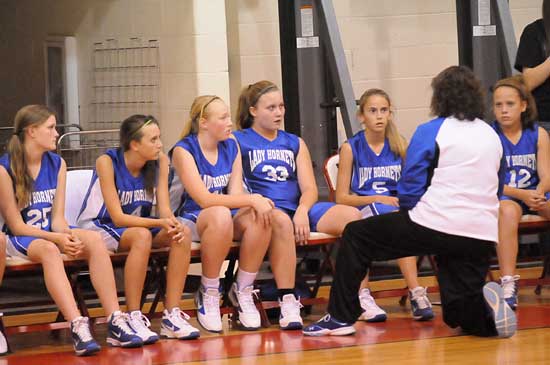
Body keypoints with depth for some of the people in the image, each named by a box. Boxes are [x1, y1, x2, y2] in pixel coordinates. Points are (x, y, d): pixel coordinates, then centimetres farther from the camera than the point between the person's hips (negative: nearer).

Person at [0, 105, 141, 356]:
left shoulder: (57, 164, 7)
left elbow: (57, 218, 3)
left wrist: (67, 235, -20)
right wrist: (57, 238, -23)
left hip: (53, 233, 5)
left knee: (93, 239, -25)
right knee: (49, 250, -38)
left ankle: (116, 322, -34)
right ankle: (78, 327, -51)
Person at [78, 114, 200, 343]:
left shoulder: (160, 161, -5)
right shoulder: (107, 162, -21)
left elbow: (164, 208, -7)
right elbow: (118, 218, -24)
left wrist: (173, 224, -32)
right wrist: (161, 223, -35)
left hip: (138, 224, 6)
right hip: (97, 227, -6)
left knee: (182, 234, -23)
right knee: (142, 236, -37)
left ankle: (172, 315, -21)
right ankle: (134, 318, -31)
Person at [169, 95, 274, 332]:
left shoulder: (231, 148, 7)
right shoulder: (183, 151, -12)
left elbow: (235, 194, -1)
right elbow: (203, 199, -22)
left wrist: (254, 204, -24)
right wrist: (252, 199, -26)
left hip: (226, 217, 5)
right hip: (189, 221, -5)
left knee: (260, 216, -27)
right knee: (221, 214, -39)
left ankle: (243, 291, -13)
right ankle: (208, 295, -22)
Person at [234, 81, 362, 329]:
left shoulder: (295, 143, 23)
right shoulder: (238, 141, 9)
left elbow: (310, 188, 11)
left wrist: (302, 211, -11)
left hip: (298, 209, 5)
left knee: (352, 216, -20)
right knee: (281, 221, -42)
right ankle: (287, 303, -40)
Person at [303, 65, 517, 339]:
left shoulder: (430, 132, -1)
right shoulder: (491, 135, 16)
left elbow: (409, 189, -2)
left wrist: (411, 212, 16)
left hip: (436, 224, -5)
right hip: (483, 237, 5)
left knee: (356, 234, 13)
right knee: (458, 315, 17)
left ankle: (340, 317, 9)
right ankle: (486, 308, -16)